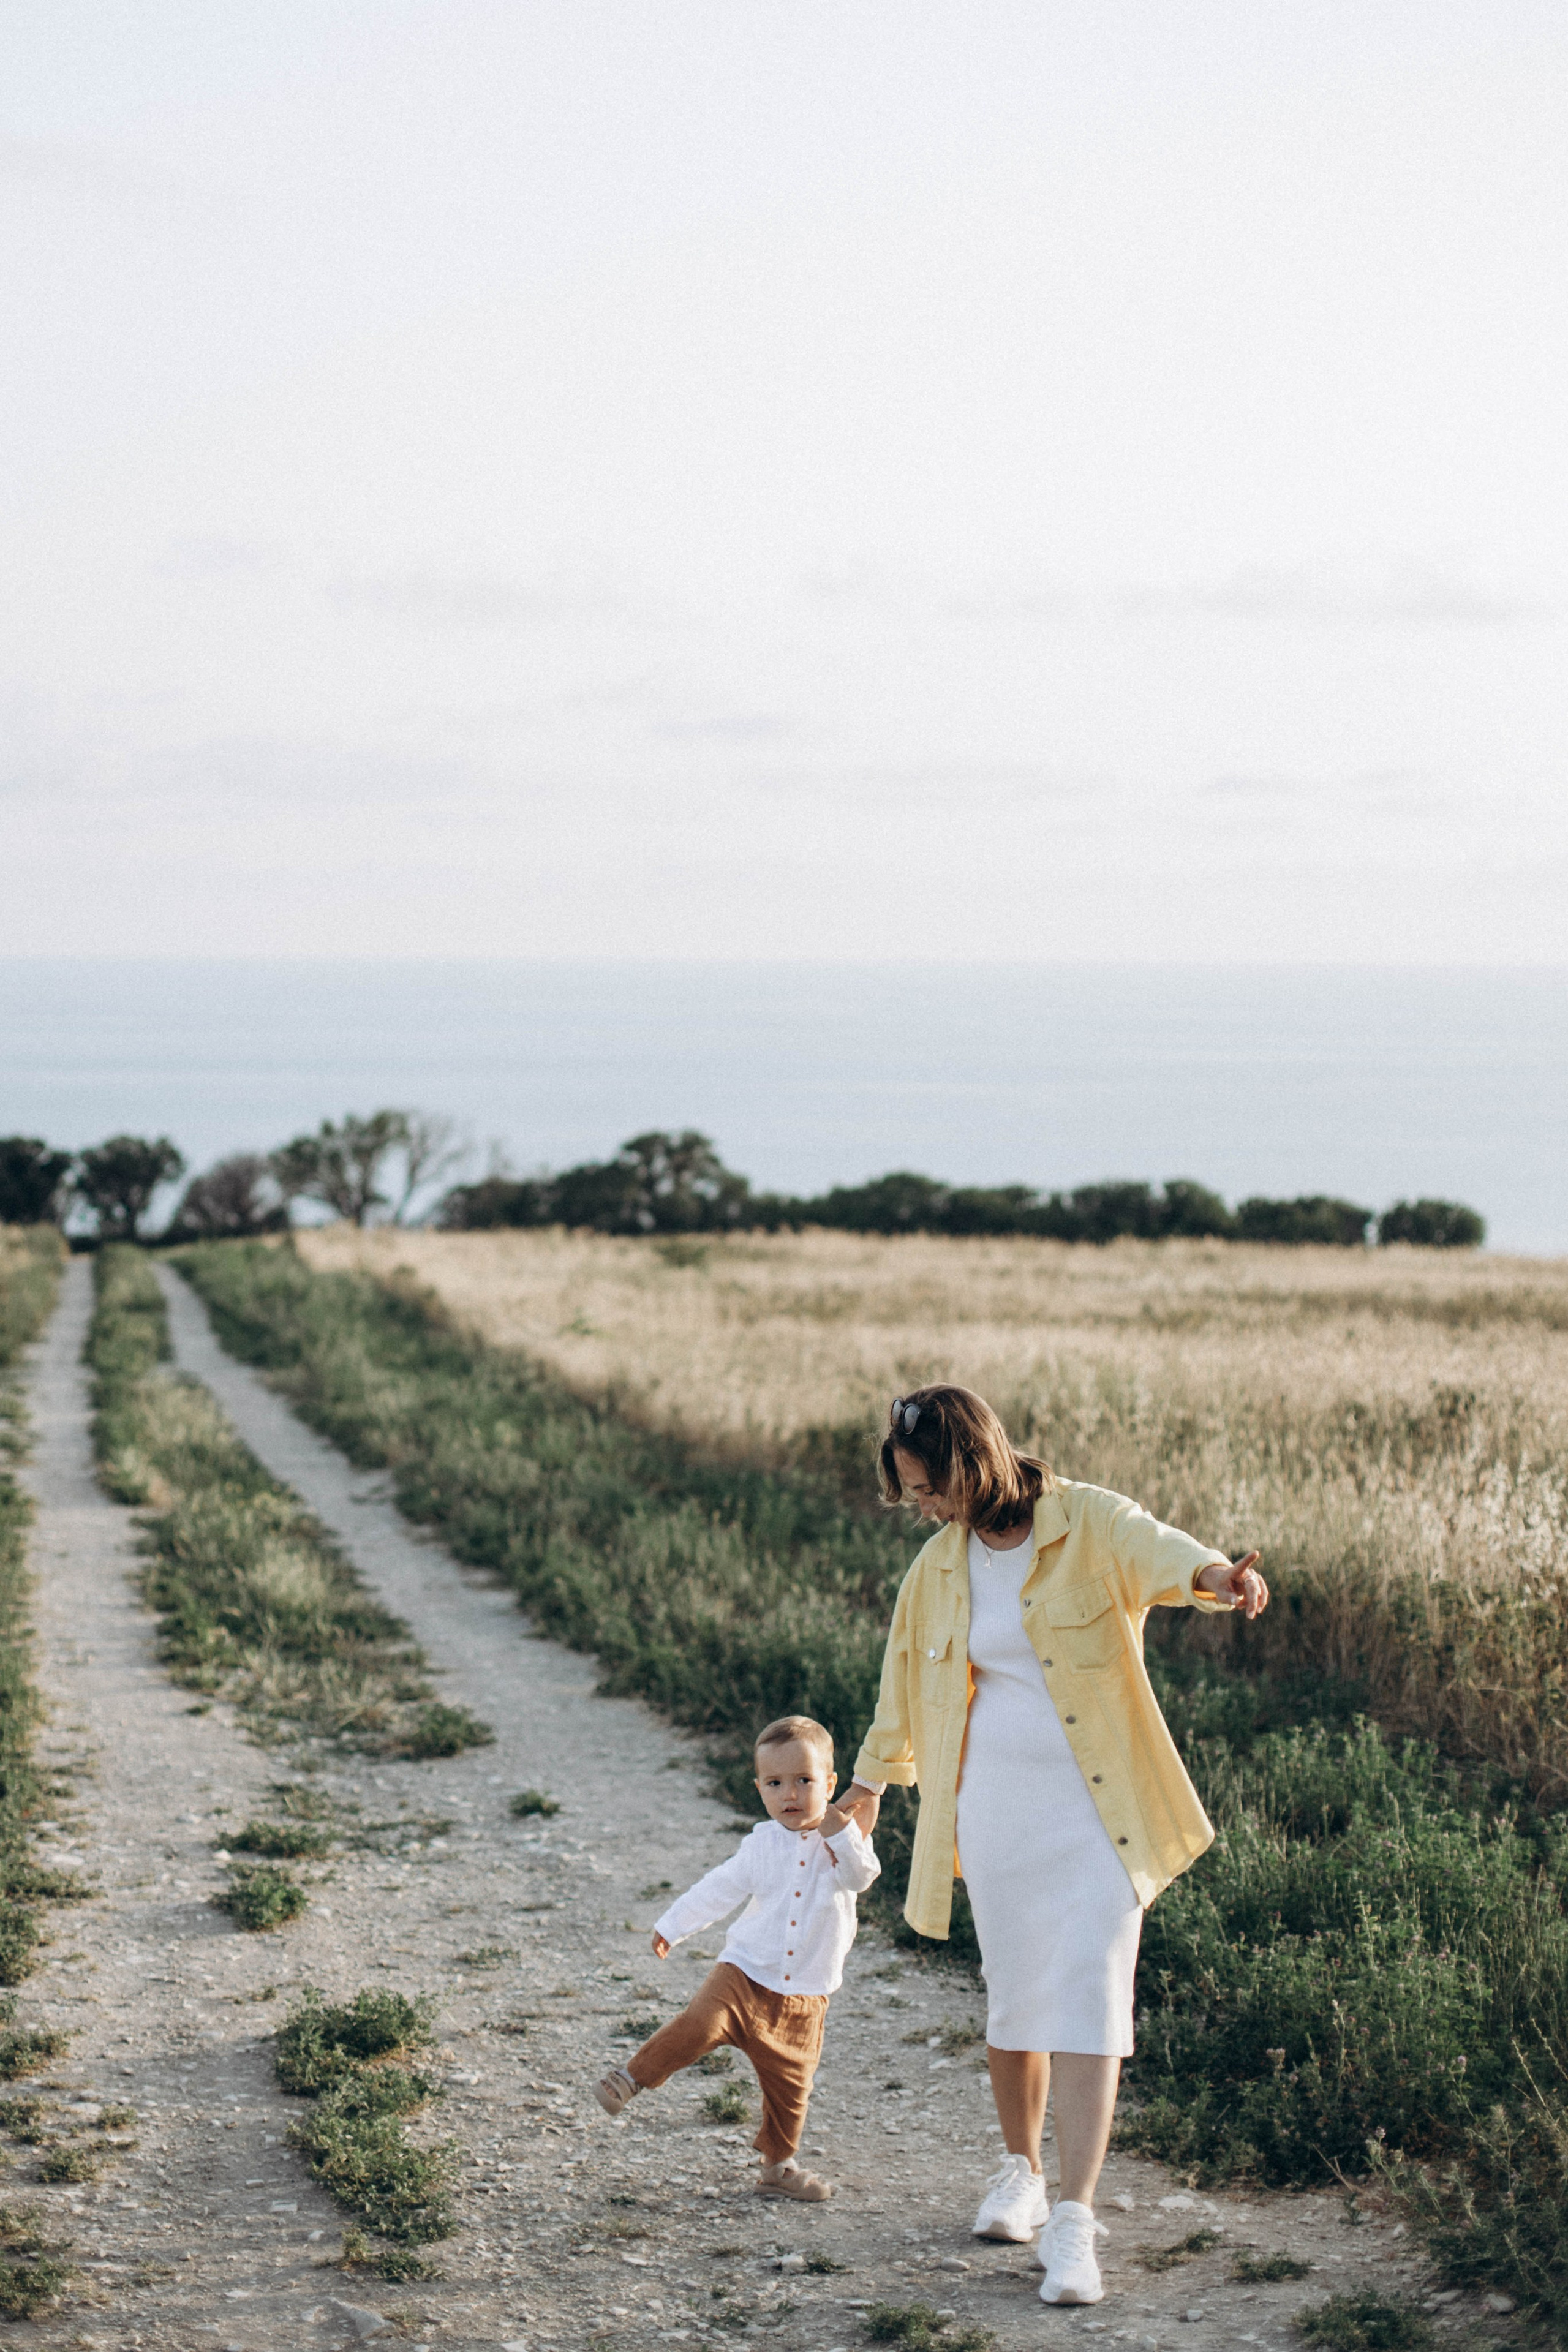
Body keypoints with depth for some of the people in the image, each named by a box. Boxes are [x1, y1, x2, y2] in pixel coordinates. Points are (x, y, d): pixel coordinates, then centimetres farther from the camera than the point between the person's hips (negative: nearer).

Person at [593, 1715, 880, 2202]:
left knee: (790, 2085, 9)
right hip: (745, 1975, 0)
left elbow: (861, 1877, -21)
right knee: (699, 2024, -25)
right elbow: (720, 1889, 13)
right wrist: (674, 1926, 19)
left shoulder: (844, 1839, -2)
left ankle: (778, 2166, 28)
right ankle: (632, 2078, -9)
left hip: (803, 1997, 0)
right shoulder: (761, 1845, 2)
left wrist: (841, 1834, -32)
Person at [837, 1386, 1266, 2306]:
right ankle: (1021, 2171, 33)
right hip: (997, 1807, 4)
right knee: (1014, 1999, 11)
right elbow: (908, 1677, 22)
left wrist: (1213, 1574, -56)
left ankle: (1074, 2220, -11)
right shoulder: (941, 1566, 6)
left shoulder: (1089, 1524, -10)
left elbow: (1155, 1550, -32)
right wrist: (872, 1780, 34)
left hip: (1096, 1809, -4)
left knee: (1088, 2005, -9)